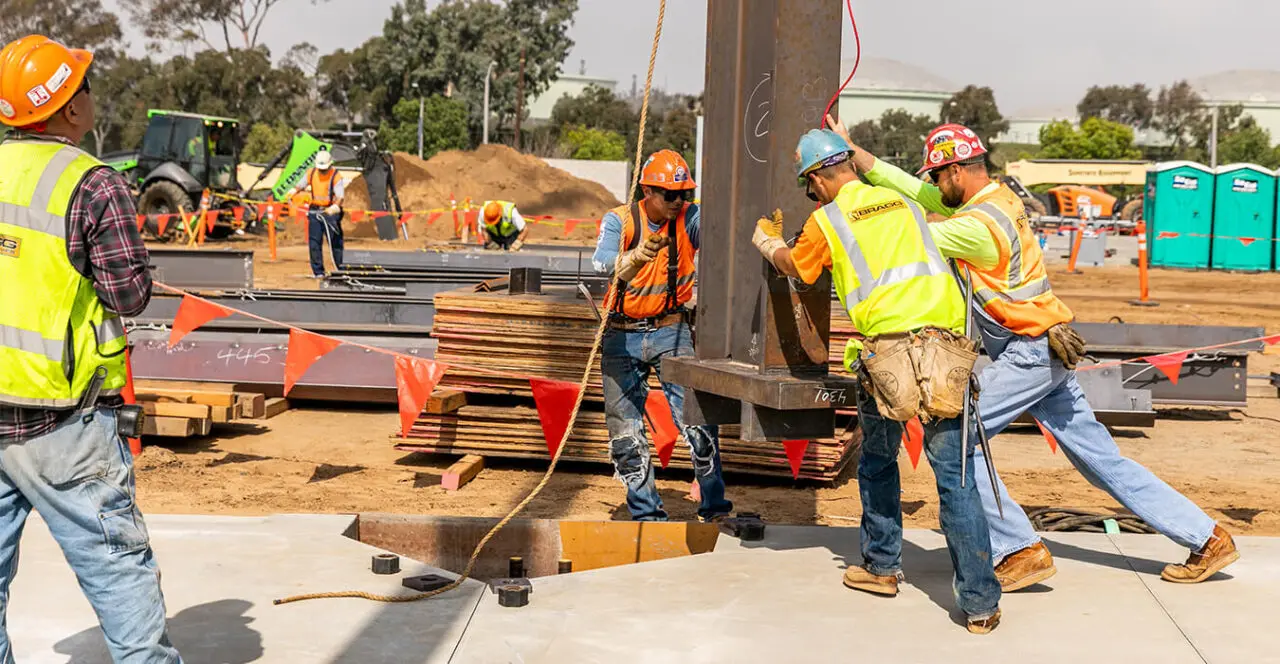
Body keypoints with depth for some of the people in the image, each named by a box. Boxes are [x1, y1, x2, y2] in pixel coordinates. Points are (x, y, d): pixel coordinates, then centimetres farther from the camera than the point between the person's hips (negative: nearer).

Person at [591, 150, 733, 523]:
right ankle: (647, 514, 17)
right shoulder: (618, 221, -10)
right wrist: (637, 257, -47)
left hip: (670, 331, -1)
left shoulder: (688, 218, -7)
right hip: (622, 336, 1)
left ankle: (714, 507, -3)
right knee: (625, 432, 4)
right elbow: (602, 265, -28)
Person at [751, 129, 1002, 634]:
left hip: (889, 350, -3)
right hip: (950, 343, 3)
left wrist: (766, 241, 48)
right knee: (954, 475, 0)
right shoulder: (902, 204, 19)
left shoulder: (826, 222, 7)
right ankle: (980, 603, -4)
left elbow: (792, 266, 27)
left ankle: (881, 567, 32)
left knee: (877, 459, 22)